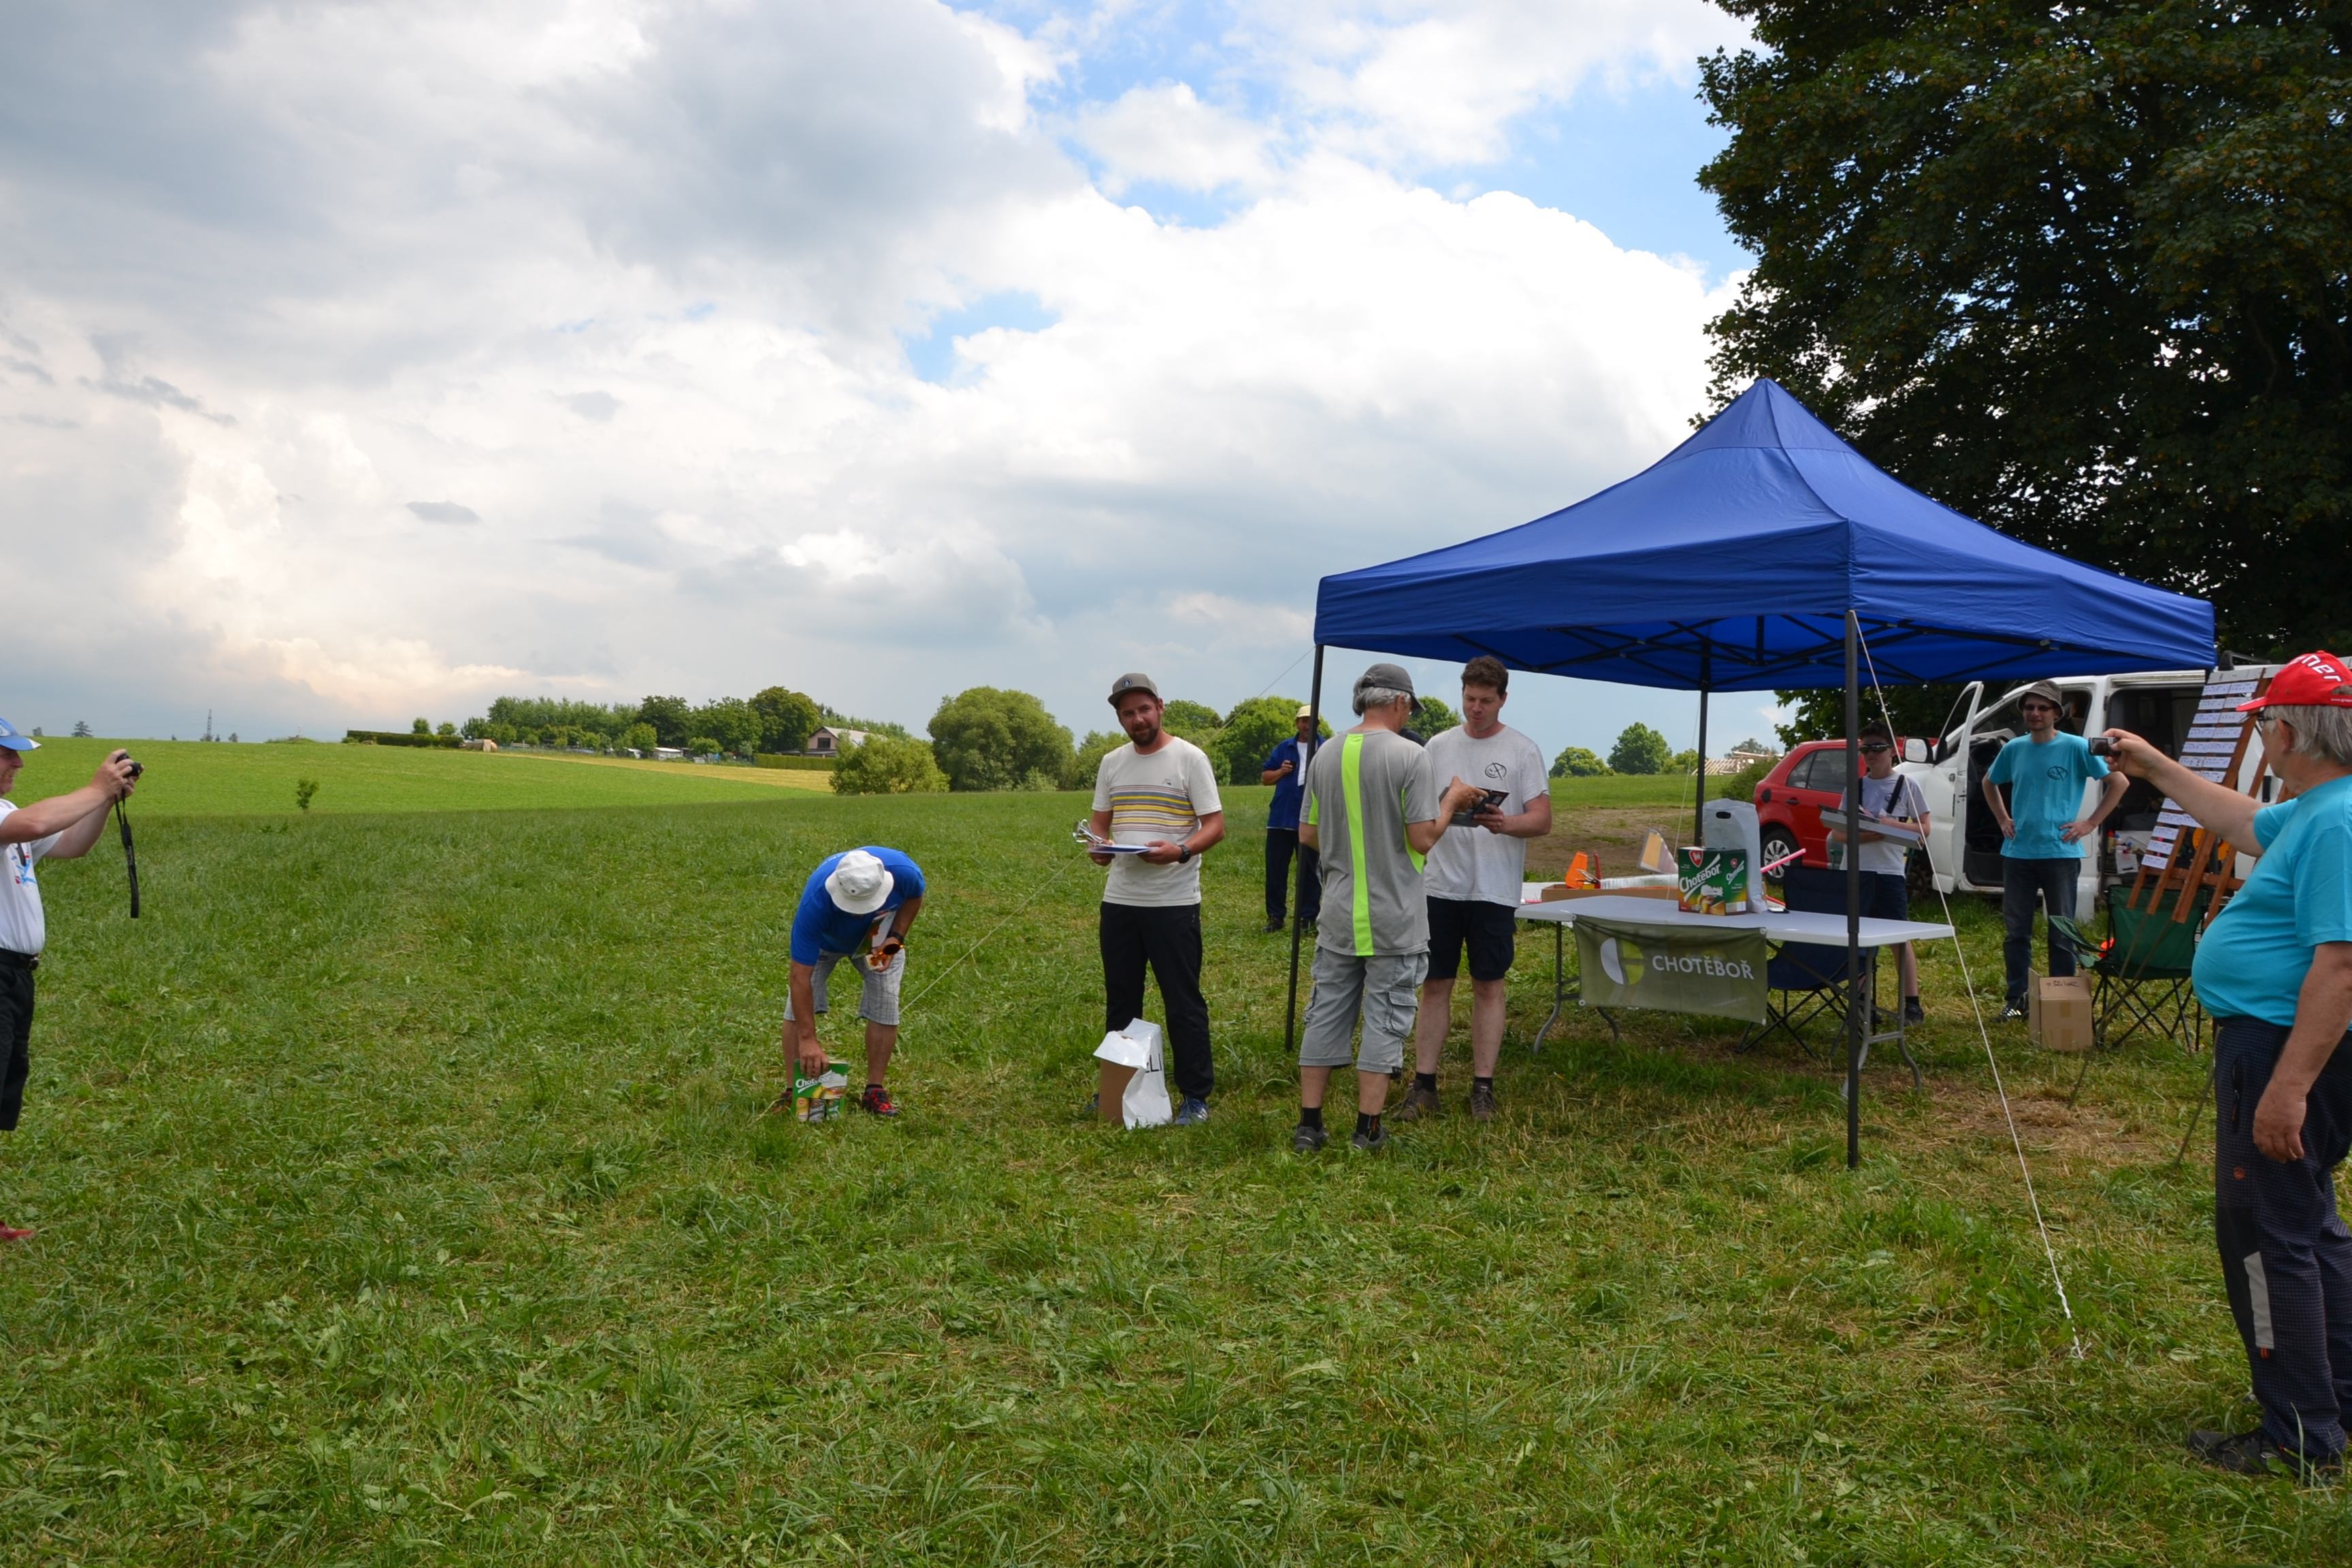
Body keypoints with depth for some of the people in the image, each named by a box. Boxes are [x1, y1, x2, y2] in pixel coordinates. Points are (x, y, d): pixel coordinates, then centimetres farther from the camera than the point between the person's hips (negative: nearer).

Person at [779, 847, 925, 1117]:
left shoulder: (904, 872, -39)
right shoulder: (815, 903, -45)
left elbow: (914, 897, -10)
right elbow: (801, 975, -40)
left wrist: (897, 938, -24)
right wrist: (808, 1039, -40)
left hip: (880, 939, 2)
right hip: (823, 940, -2)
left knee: (885, 1008, -9)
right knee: (798, 1007, -12)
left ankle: (875, 1090, 5)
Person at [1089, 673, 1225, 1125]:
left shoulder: (1189, 758, -6)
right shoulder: (1112, 763, 11)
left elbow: (1215, 825, -9)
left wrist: (1180, 851, -27)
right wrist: (1099, 845, -5)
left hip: (1174, 902, -6)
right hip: (1119, 899, 6)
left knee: (1184, 1002, 0)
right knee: (1120, 1000, 15)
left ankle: (1196, 1095, 9)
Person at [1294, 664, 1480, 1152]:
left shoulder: (1325, 756, 4)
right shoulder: (1411, 756, -12)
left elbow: (1307, 834, 8)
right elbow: (1423, 838, -14)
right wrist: (1450, 801, 3)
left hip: (1339, 915, 5)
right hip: (1394, 920, -4)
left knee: (1326, 1014, 11)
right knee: (1384, 1020, 4)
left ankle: (1310, 1124, 14)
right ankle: (1368, 1128, 8)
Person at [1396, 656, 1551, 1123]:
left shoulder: (1523, 751, -1)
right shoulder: (1438, 746, 8)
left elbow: (1542, 820, -5)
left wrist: (1506, 824, -26)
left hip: (1495, 889, -2)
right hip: (1441, 885, 2)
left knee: (1488, 985, 4)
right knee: (1435, 983, 5)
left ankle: (1483, 1088, 12)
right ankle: (1423, 1085, 11)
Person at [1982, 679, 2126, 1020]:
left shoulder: (2076, 747, -6)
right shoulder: (2014, 749, 7)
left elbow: (2118, 782, -4)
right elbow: (1989, 783, 24)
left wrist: (2091, 823, -7)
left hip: (2060, 853, -4)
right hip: (2017, 852, 4)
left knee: (2062, 933, 3)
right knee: (2016, 930, 7)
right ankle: (2017, 999, 15)